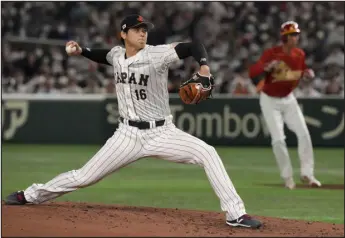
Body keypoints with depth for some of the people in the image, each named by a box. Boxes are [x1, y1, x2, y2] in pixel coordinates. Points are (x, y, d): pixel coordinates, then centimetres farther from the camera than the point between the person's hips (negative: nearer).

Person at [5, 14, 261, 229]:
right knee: (84, 177, 5)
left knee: (207, 153, -24)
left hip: (162, 133, -3)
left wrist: (204, 65, -41)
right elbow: (105, 56, 27)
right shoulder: (117, 54, 2)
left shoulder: (157, 54, -14)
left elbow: (193, 45, -22)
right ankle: (30, 195, 27)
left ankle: (235, 214, -21)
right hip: (128, 135, 3)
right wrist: (81, 51, 10)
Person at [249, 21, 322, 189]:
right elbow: (253, 74, -29)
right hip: (270, 101, -5)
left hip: (288, 99, 5)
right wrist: (267, 67, -48)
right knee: (278, 139, -11)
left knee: (303, 133, -4)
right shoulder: (271, 54, -22)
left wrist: (308, 74, -9)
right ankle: (287, 177, 4)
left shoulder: (300, 54, -4)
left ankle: (307, 173, 5)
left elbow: (303, 71, 14)